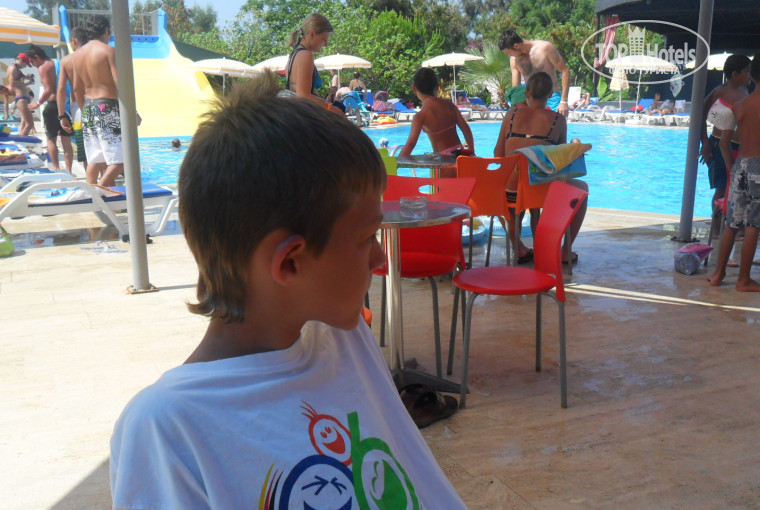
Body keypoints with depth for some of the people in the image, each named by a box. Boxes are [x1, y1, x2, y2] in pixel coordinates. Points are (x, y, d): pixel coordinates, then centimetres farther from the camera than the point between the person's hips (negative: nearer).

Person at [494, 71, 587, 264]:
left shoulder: (512, 114, 3)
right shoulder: (557, 119, -1)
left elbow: (498, 154, 8)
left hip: (511, 194, 2)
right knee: (582, 187, 28)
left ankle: (519, 249, 35)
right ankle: (565, 251, 28)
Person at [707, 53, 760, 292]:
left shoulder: (739, 105, 7)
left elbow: (724, 142, 6)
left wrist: (733, 168, 13)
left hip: (740, 165, 5)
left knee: (732, 223, 13)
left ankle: (718, 272, 17)